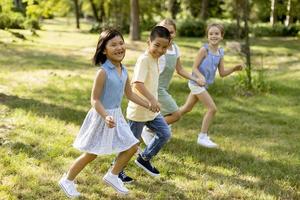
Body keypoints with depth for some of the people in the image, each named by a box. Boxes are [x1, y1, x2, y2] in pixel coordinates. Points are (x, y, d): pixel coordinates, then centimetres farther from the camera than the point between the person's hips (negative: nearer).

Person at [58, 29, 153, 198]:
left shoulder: (124, 70, 1)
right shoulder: (103, 72, -22)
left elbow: (130, 94, 13)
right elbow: (95, 100, -22)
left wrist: (148, 105, 13)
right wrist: (106, 117, -35)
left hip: (117, 115, 7)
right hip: (102, 116, -7)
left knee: (132, 147, 8)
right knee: (91, 154, 4)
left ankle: (112, 176, 24)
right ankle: (67, 180, 21)